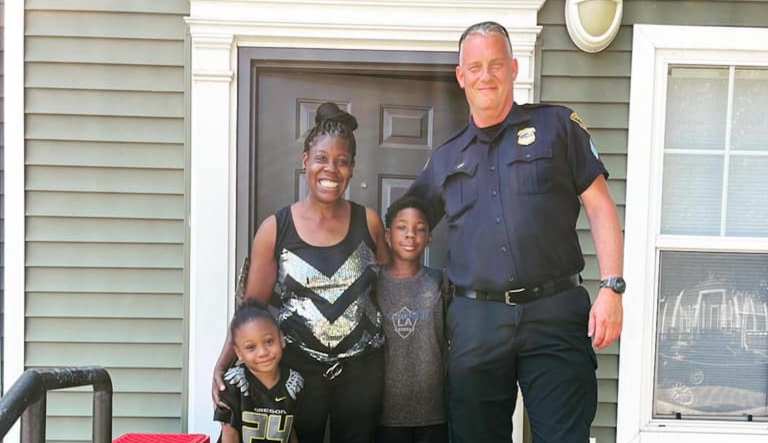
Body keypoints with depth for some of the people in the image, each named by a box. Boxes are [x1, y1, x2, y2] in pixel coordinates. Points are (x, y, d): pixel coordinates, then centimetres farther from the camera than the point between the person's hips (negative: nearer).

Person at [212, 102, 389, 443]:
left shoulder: (368, 223, -1)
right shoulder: (275, 229, -4)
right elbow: (250, 306, -2)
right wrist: (222, 365, -12)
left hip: (362, 366, 2)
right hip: (298, 365, -1)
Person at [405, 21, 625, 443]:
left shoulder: (557, 125, 6)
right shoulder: (445, 158, 14)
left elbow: (600, 206, 3)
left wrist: (611, 288, -7)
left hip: (556, 313, -3)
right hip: (475, 321, 3)